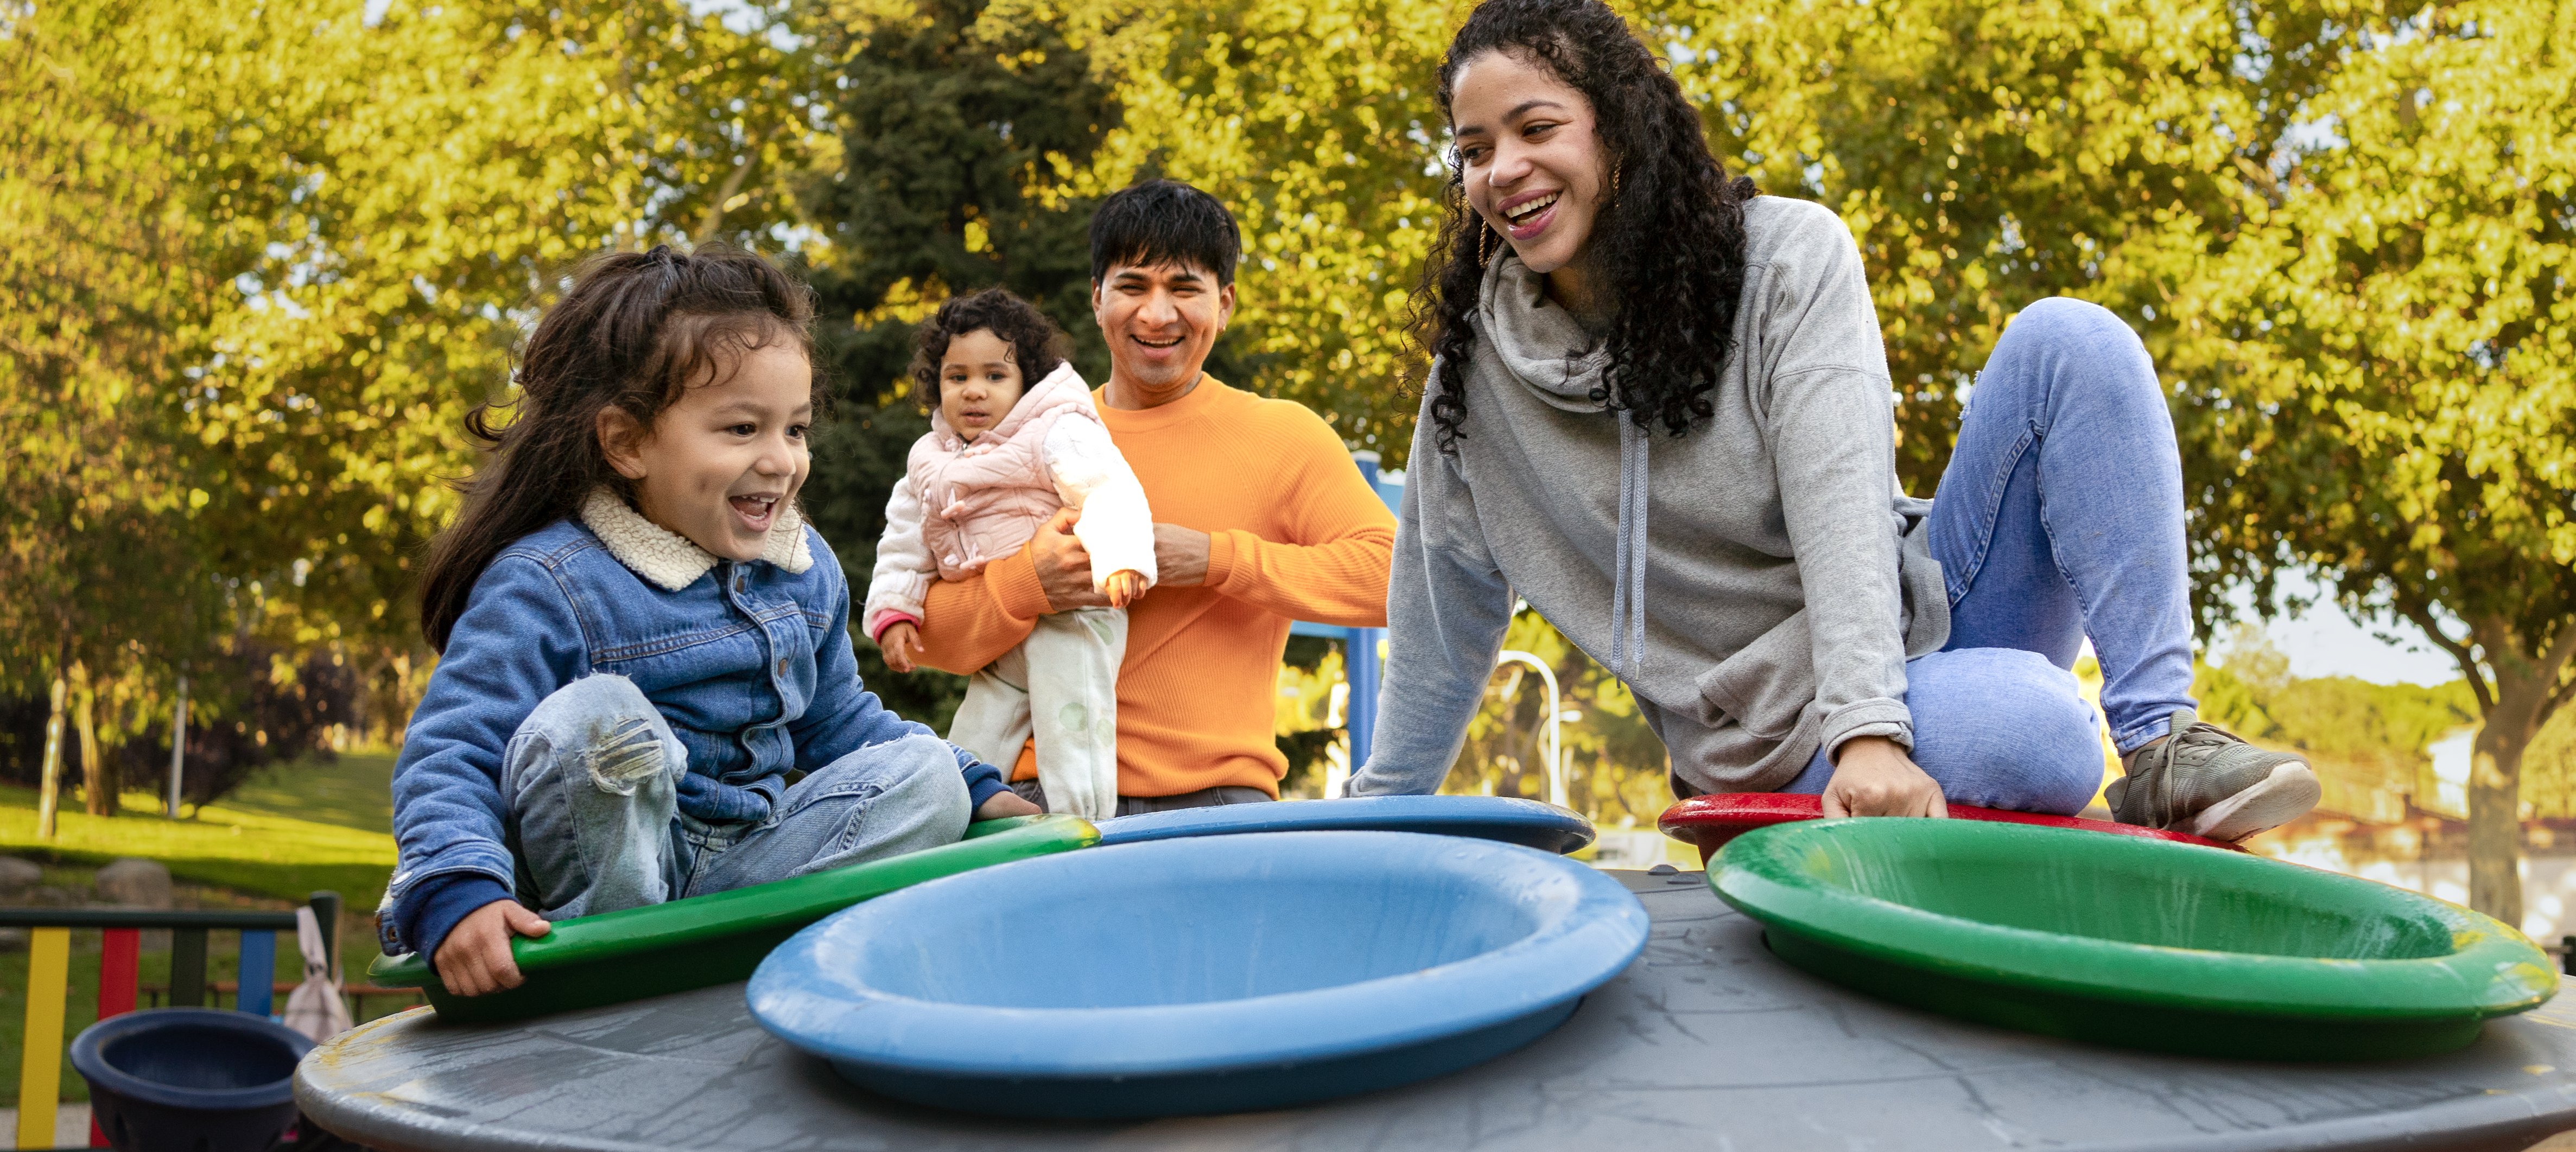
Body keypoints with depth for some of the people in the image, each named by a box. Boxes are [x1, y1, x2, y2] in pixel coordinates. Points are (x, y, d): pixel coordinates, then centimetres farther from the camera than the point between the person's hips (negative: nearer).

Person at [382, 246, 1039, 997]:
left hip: (740, 862, 7)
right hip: (607, 859, -7)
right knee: (597, 714, -33)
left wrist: (976, 790, 18)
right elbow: (450, 755, -21)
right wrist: (457, 893, -39)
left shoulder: (806, 572, 7)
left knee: (923, 770, -8)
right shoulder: (546, 588, -16)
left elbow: (835, 720, 23)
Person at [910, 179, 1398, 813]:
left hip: (1218, 795, -1)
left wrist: (1217, 560, -9)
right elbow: (934, 638, 11)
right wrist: (1027, 582, -10)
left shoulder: (1284, 435, 9)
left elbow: (1392, 576, -4)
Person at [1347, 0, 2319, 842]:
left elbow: (1843, 499, -20)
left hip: (1916, 614, 2)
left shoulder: (1790, 257, -7)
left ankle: (2163, 747, -22)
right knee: (2032, 731, -37)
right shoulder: (1474, 370, -2)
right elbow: (1446, 604, 7)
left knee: (2066, 340, -21)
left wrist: (1871, 729, -33)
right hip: (1787, 743, -2)